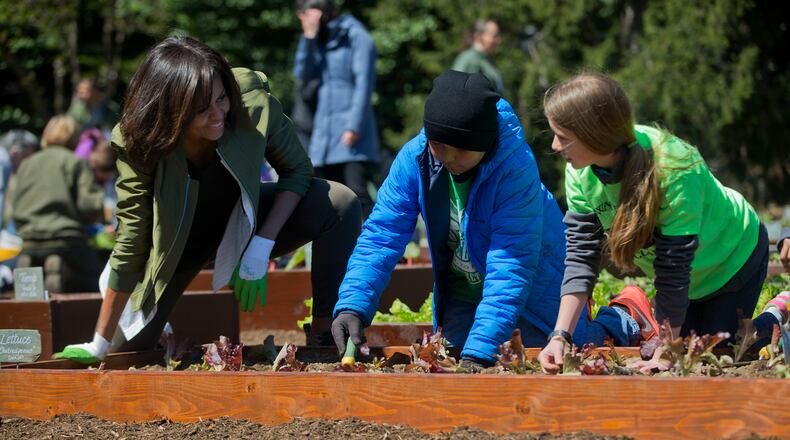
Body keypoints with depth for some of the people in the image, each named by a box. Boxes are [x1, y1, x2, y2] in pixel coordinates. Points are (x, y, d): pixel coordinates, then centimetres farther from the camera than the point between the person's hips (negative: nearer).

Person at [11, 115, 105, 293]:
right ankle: (63, 270, -14)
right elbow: (89, 205, -7)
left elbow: (15, 209, 13)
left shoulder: (25, 165, 13)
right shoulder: (76, 162, 0)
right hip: (67, 240, -4)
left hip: (30, 244, 4)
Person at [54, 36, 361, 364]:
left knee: (340, 204, -24)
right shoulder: (138, 144, -32)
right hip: (179, 239, -1)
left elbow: (297, 171, -13)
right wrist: (100, 345, -21)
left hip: (243, 222, 1)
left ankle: (323, 340, -16)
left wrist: (261, 247, -26)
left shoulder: (253, 104, -31)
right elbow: (131, 245, -24)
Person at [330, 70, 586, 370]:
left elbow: (511, 266, -37)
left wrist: (479, 351, -45)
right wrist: (352, 306, -38)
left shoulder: (516, 168, -34)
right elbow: (381, 237, -21)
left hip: (533, 286, -4)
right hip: (462, 291, 4)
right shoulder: (414, 157, -21)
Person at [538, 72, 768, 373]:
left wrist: (663, 354, -31)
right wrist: (560, 336, -27)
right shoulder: (580, 171, -23)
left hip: (734, 254, -5)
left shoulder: (672, 166, -42)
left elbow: (674, 263, -36)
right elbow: (581, 254, -18)